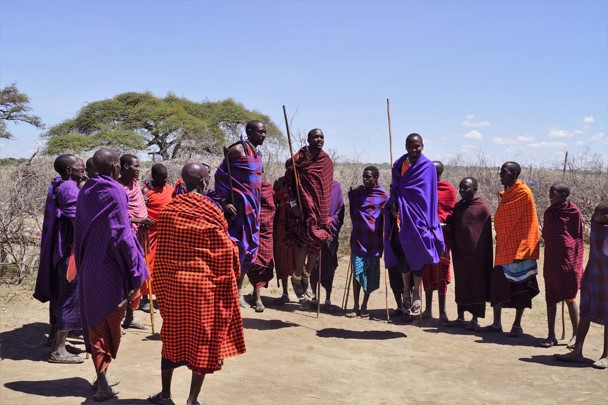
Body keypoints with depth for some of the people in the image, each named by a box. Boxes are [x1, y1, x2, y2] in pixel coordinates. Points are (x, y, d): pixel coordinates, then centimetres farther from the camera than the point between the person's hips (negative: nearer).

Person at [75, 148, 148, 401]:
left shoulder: (86, 191, 6)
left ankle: (101, 376, 21)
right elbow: (122, 234, -18)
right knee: (112, 319, 5)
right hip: (112, 267, -6)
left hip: (89, 266, 6)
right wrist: (135, 270, -14)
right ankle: (103, 381, 8)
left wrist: (83, 263, 18)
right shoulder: (114, 191, -14)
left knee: (95, 319, 12)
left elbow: (80, 230, 11)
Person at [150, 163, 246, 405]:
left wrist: (163, 284, 15)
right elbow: (224, 251, -7)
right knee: (203, 340, 6)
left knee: (172, 336, 16)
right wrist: (232, 275, 8)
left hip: (173, 283, 4)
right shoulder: (210, 211, -12)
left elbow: (161, 252, 6)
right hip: (205, 284, -4)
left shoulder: (168, 210, 1)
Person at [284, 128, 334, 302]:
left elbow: (327, 186, 14)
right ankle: (297, 278, 6)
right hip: (305, 207, -5)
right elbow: (289, 180, -6)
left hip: (321, 208, 5)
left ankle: (306, 276, 21)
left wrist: (327, 213, 10)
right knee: (305, 242, -10)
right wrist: (294, 204, -14)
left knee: (317, 244, 5)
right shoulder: (299, 158, -4)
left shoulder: (327, 161, 9)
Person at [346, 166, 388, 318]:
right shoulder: (357, 192, 7)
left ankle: (364, 306, 17)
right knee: (357, 273, -3)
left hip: (374, 241, -1)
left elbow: (386, 218, 4)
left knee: (371, 275, 5)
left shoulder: (383, 196, 1)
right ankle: (356, 306, 4)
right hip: (358, 239, 1)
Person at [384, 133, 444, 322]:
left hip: (418, 217, -3)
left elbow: (429, 194, -6)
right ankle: (406, 291, 17)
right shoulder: (399, 165, 10)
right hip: (402, 217, 3)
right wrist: (393, 204, -7)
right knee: (402, 255, 3)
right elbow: (394, 188, 13)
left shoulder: (428, 167, -2)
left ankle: (416, 292, 14)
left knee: (417, 255, 0)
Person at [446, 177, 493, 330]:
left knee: (475, 284, 1)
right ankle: (460, 317, 22)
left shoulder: (482, 207, -9)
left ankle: (475, 320, 8)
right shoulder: (458, 206, 11)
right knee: (460, 284, 12)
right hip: (459, 252, 6)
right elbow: (451, 225, 21)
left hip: (475, 253, -6)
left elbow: (486, 234, -8)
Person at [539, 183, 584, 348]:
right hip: (551, 260, 5)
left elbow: (579, 238, -1)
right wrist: (547, 260, 11)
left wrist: (577, 263, -5)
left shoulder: (574, 212, -5)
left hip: (568, 260, -5)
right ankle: (551, 335, 13)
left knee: (569, 297, -1)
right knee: (551, 297, 6)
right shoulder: (548, 212, 8)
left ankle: (575, 335, 12)